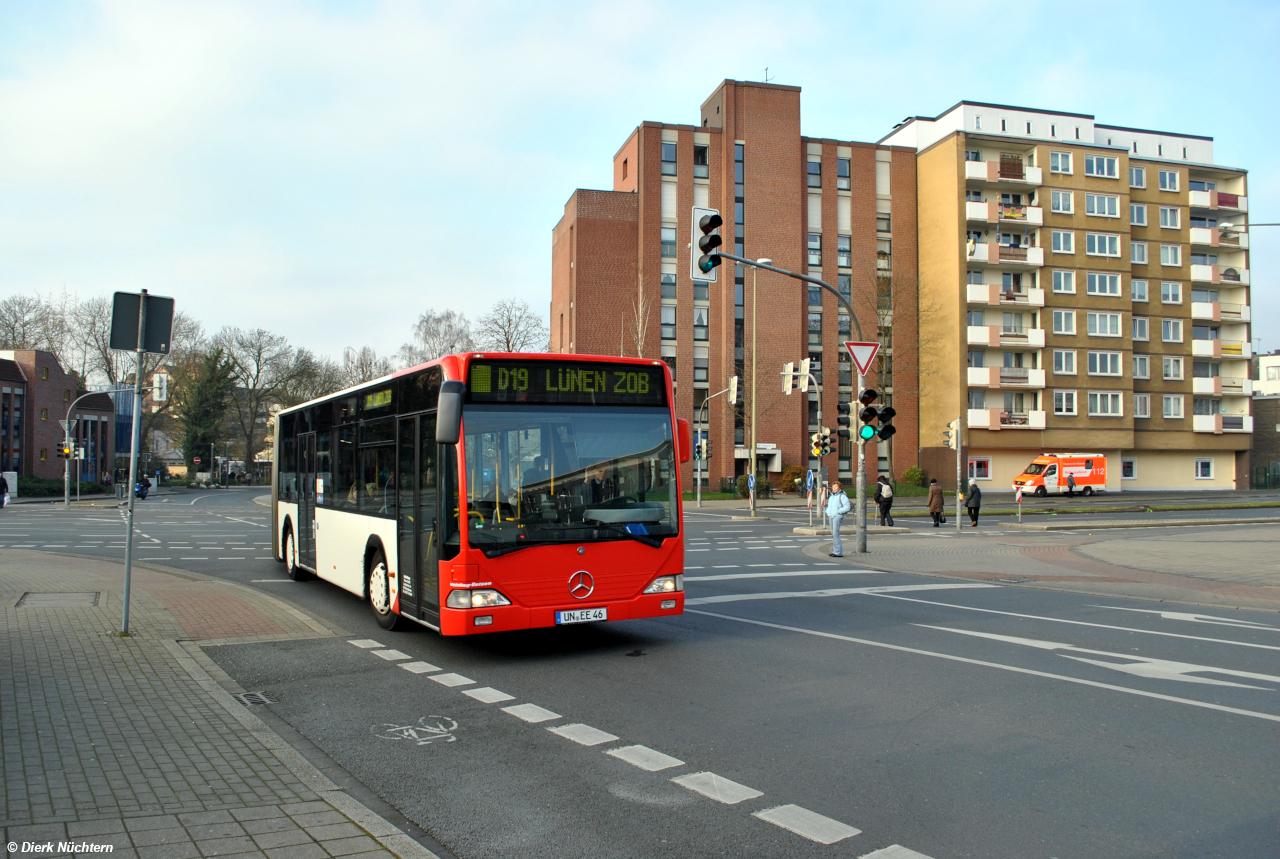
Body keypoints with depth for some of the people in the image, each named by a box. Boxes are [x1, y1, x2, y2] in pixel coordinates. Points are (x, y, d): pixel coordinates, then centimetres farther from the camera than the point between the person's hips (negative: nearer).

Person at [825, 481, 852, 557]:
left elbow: (847, 507, -15)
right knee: (833, 534, 8)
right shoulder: (832, 496, 18)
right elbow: (829, 506, 31)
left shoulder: (842, 496, -8)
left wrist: (838, 511, -18)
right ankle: (835, 551, 12)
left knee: (835, 534, -14)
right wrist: (827, 512, 12)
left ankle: (839, 552, -14)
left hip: (838, 517, -8)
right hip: (831, 517, 8)